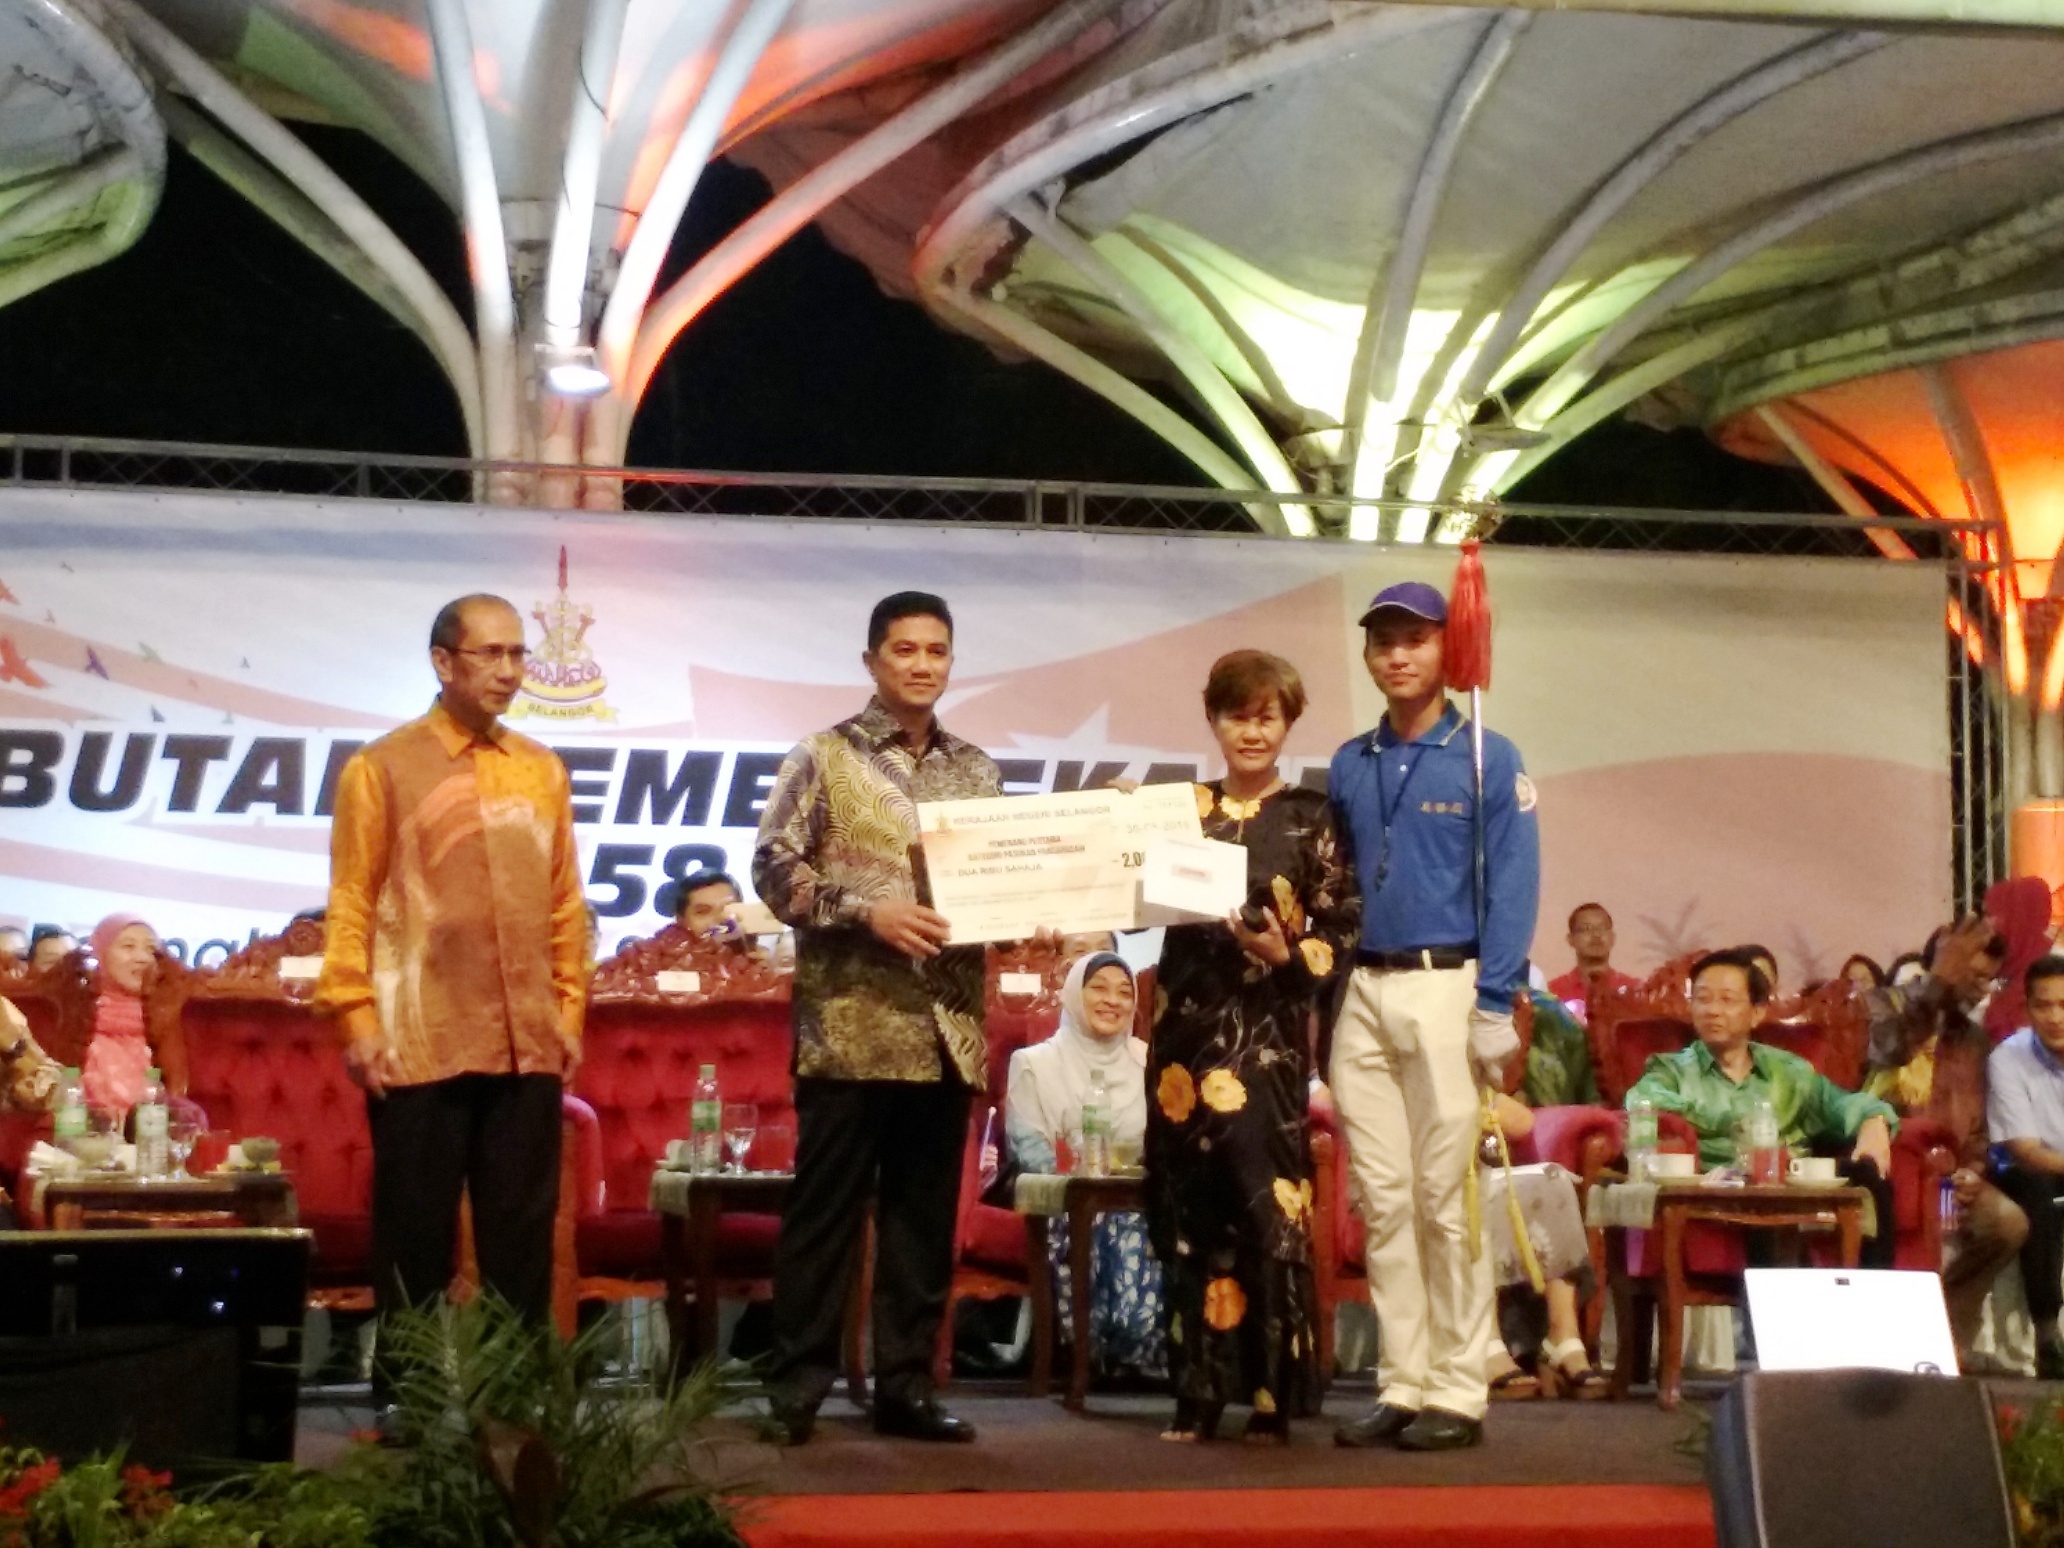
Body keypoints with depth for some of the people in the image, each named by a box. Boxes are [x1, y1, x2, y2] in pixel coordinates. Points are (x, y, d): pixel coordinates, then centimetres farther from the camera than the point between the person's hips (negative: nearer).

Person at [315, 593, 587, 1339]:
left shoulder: (543, 770, 12)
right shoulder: (383, 766, -1)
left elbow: (564, 901, 14)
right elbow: (351, 902, -3)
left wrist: (569, 1008, 9)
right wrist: (356, 1019, -8)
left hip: (528, 1047, 4)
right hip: (421, 1047, -4)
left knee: (522, 1236, 7)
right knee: (415, 1238, 4)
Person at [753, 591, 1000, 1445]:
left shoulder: (978, 770, 15)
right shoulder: (825, 757, 1)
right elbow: (774, 866, -6)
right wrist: (866, 911, -17)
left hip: (947, 1029, 5)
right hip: (849, 1026, -4)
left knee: (925, 1216, 8)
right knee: (824, 1210, -1)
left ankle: (906, 1385, 16)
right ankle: (796, 1385, 7)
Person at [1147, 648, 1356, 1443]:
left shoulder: (1310, 817, 3)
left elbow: (1342, 930, -1)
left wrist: (1289, 954, -18)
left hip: (1267, 1034, -3)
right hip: (1187, 1027, 3)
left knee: (1266, 1206, -7)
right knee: (1189, 1211, 4)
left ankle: (1272, 1394, 0)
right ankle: (1197, 1393, 11)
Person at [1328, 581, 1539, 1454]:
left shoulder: (1487, 760, 0)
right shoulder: (1348, 768, 14)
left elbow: (1511, 888, -5)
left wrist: (1495, 1006, -12)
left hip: (1446, 987, -5)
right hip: (1364, 991, 5)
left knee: (1448, 1199, -4)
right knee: (1383, 1201, 6)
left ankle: (1458, 1393, 3)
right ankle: (1401, 1386, 13)